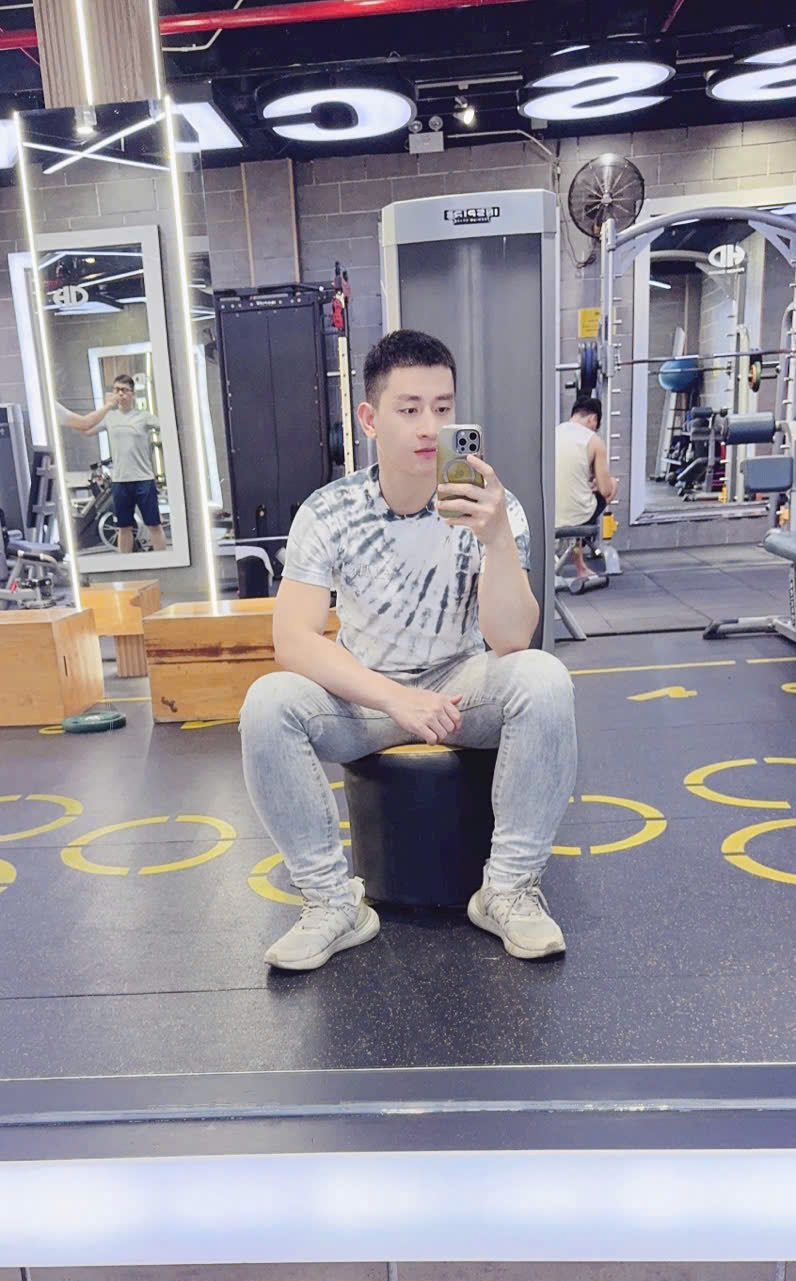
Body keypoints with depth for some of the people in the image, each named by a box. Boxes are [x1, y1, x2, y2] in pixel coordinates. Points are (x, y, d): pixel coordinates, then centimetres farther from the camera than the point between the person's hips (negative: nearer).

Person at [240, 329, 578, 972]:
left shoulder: (492, 507, -13)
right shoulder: (328, 513, -12)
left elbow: (510, 640, -23)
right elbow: (294, 640, -21)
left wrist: (497, 538, -40)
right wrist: (395, 698, -34)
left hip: (462, 686, 0)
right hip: (363, 690, 1)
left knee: (545, 679, -30)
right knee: (267, 704, -28)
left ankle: (509, 888, -12)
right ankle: (333, 901, -11)